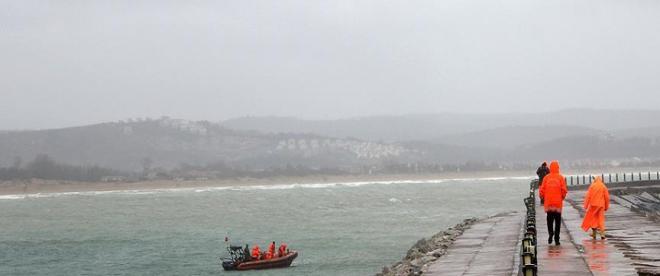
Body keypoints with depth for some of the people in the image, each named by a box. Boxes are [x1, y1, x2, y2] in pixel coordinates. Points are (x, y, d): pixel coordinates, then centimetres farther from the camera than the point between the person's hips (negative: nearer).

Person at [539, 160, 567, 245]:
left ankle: (550, 233, -8)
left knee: (549, 219, 13)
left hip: (548, 203, 1)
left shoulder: (546, 177, -2)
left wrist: (542, 197, 15)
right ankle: (556, 239, 5)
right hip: (558, 203, -1)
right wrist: (563, 197, 12)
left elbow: (542, 190, -2)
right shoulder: (561, 177, -4)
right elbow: (564, 190, -6)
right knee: (557, 221, 6)